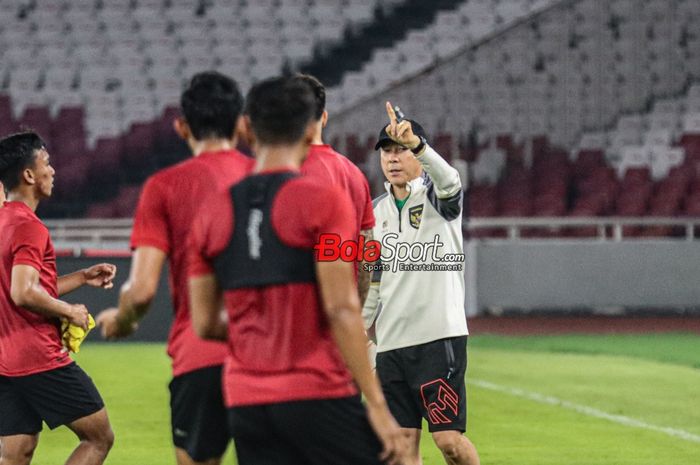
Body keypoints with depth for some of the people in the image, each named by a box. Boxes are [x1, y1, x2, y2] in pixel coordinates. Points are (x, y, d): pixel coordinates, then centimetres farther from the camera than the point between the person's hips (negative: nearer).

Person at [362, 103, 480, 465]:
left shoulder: (436, 196, -4)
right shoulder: (378, 211, 14)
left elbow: (449, 181, -30)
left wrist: (417, 144, -48)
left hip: (439, 336, -6)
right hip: (391, 341, 6)